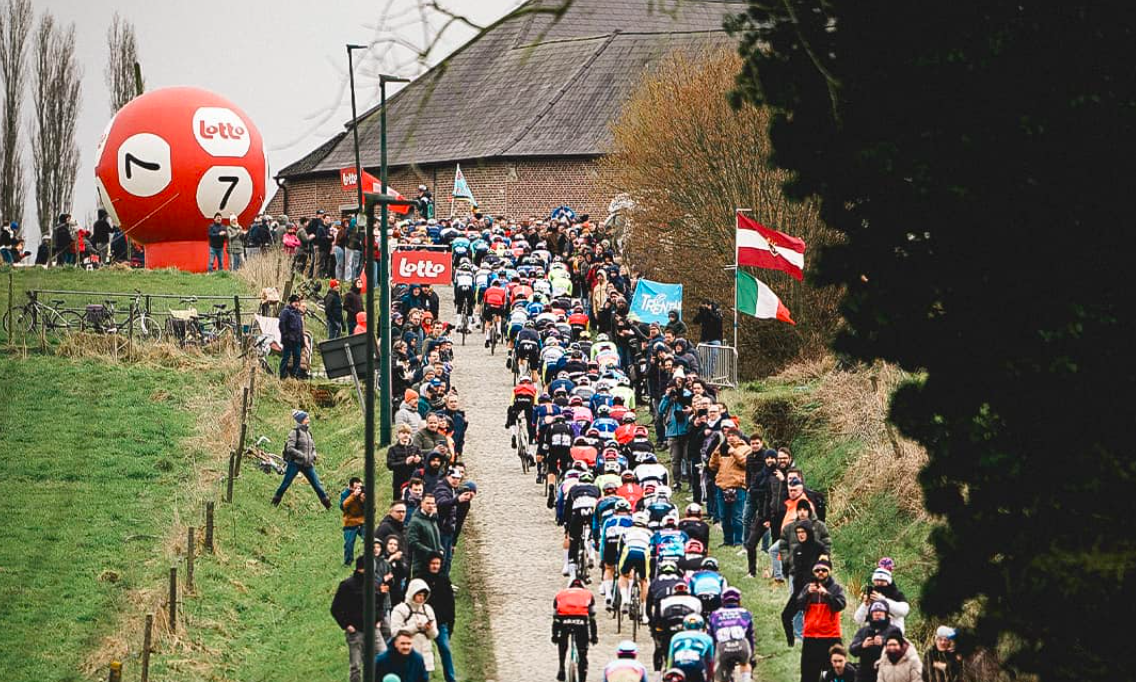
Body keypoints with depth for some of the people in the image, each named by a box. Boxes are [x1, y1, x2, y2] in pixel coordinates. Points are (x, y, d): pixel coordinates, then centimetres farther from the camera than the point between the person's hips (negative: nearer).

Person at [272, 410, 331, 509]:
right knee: (285, 484, 0)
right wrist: (303, 456, -21)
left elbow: (313, 447, 21)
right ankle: (275, 502, 14)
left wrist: (314, 455, 0)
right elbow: (290, 448, -15)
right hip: (295, 463, -5)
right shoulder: (295, 432, -7)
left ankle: (327, 504, 5)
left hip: (308, 464, 5)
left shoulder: (308, 432, 13)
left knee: (317, 485, 2)